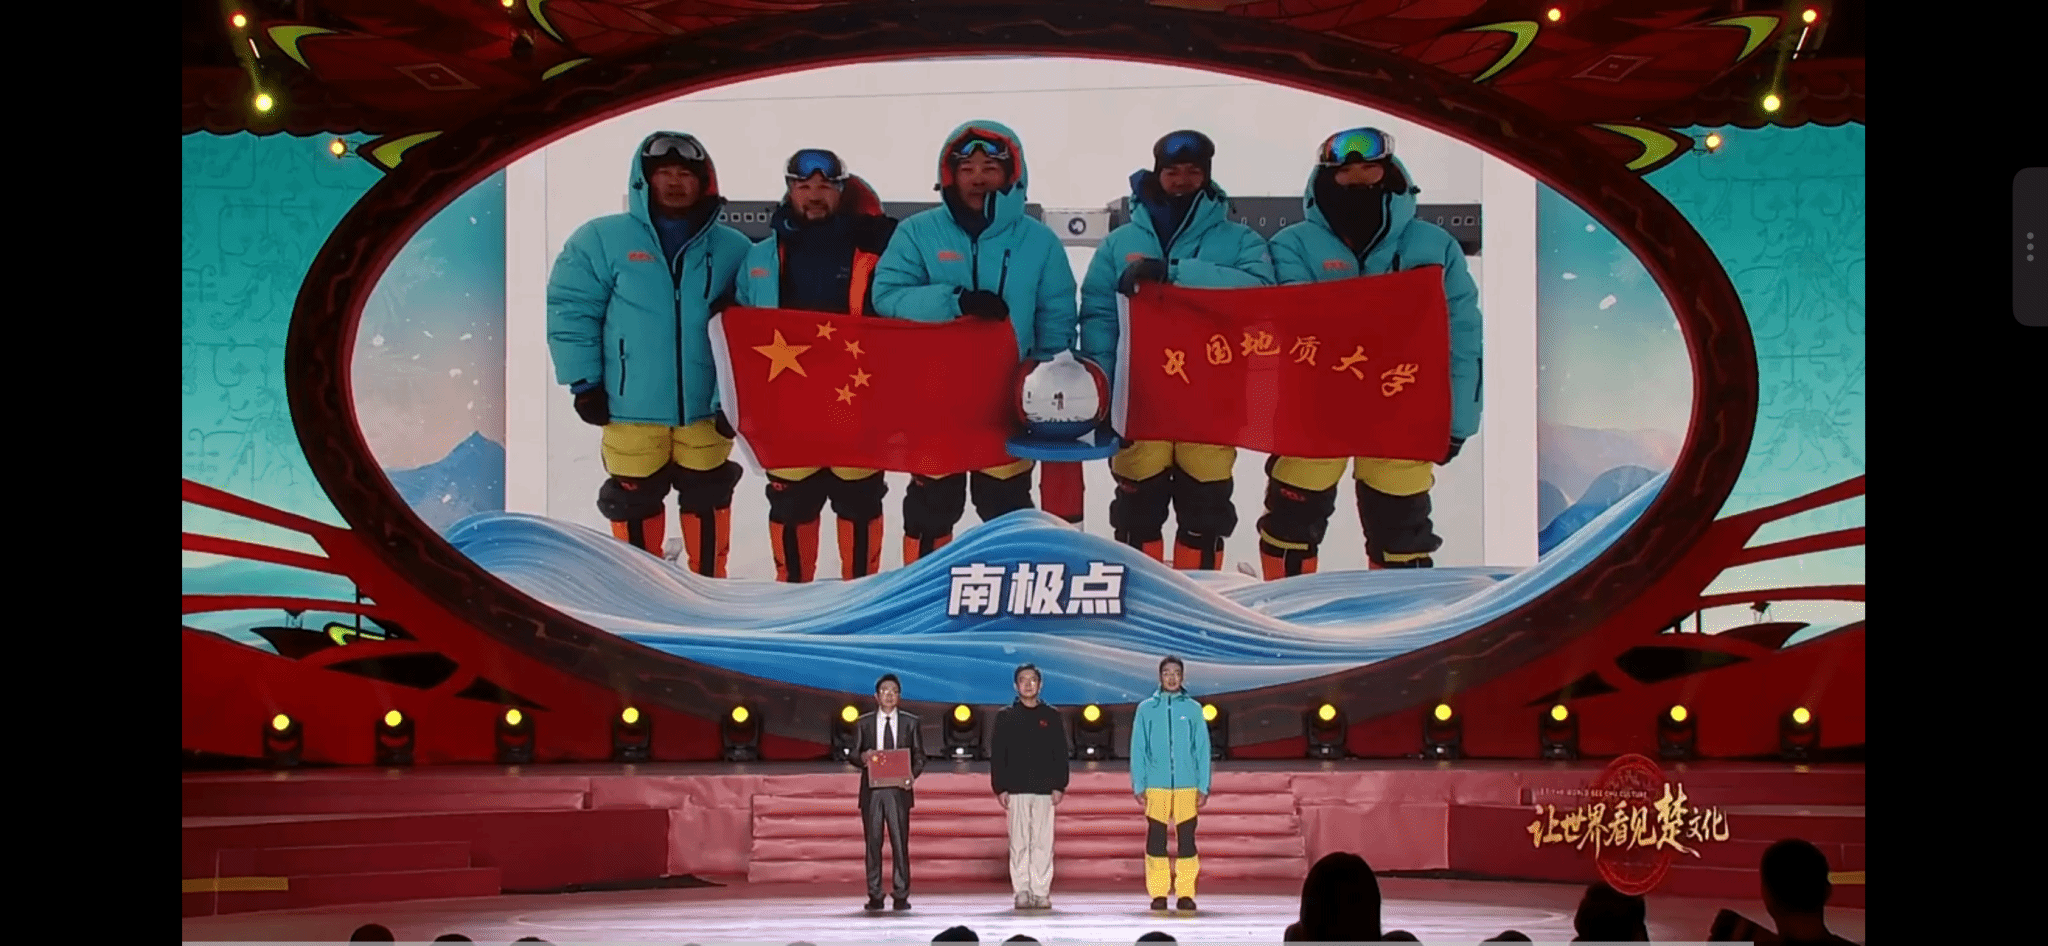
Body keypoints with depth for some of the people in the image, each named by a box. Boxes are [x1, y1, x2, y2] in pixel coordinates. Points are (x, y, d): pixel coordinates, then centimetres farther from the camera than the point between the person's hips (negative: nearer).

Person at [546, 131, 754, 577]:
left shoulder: (732, 248, 3)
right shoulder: (601, 239, -3)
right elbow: (569, 310, -2)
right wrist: (584, 382, -6)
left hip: (707, 407, 1)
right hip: (631, 407, -1)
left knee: (707, 498, 12)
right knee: (635, 501, 9)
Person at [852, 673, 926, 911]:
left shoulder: (910, 722, 10)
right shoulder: (864, 723, 11)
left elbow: (919, 755, 9)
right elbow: (854, 754, 10)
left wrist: (913, 774, -10)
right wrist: (862, 757, -13)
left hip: (899, 790, -1)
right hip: (872, 790, 1)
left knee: (900, 842, -4)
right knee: (873, 842, 1)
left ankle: (901, 894, 0)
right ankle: (875, 895, 5)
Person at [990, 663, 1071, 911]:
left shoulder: (1052, 716, 10)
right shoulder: (1006, 716, 9)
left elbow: (1061, 754, 9)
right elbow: (997, 755, 7)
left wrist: (1059, 786, 0)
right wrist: (1000, 788, -2)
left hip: (1045, 789, 0)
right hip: (1016, 789, 0)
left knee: (1043, 842, -3)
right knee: (1019, 842, -2)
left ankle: (1041, 892, -1)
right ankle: (1022, 892, 0)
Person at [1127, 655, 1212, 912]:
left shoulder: (1193, 709, 7)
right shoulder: (1146, 709, 7)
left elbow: (1202, 749, 6)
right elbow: (1138, 750, 6)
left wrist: (1204, 786, 0)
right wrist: (1138, 785, -1)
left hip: (1187, 786, 0)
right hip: (1155, 786, 0)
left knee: (1186, 840, 0)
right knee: (1155, 840, 0)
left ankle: (1185, 894, 4)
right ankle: (1158, 893, 5)